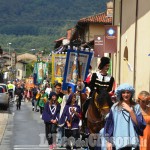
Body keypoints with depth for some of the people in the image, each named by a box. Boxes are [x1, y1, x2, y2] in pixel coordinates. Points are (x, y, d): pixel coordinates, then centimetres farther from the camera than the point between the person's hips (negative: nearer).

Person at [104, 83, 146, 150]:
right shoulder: (115, 108, 6)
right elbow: (109, 125, 7)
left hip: (132, 142, 0)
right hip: (118, 143, 0)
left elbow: (139, 124, -1)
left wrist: (130, 110, -7)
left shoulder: (136, 107, 7)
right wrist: (108, 141, 3)